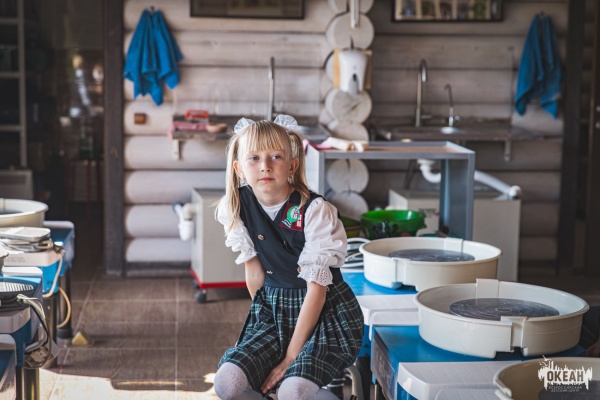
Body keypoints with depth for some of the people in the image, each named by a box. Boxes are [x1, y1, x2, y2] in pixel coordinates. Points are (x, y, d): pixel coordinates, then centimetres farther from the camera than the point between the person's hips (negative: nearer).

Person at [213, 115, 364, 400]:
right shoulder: (236, 206, -5)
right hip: (273, 309, 5)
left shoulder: (314, 210, -18)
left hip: (325, 310, -4)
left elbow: (317, 287, -16)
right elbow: (254, 272, 5)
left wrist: (291, 357, -16)